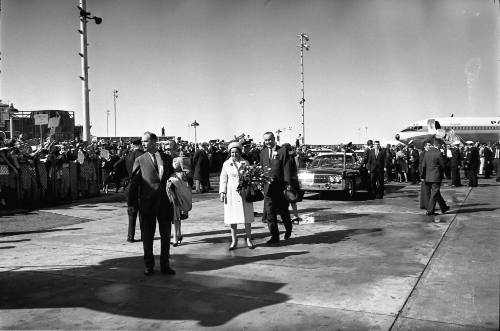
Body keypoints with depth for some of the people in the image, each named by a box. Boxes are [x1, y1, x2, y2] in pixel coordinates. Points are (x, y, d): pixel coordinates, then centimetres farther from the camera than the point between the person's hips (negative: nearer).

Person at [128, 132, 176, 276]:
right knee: (147, 235, 6)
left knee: (166, 234, 8)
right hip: (147, 202, -2)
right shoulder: (140, 160, 2)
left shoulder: (166, 158, 8)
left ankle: (165, 265, 20)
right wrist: (132, 203, -5)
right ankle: (149, 266, 19)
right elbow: (134, 183, 0)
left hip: (165, 201, 2)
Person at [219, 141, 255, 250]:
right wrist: (222, 192, -3)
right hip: (231, 193, 0)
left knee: (247, 217, 2)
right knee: (232, 217, 3)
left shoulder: (245, 163, 3)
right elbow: (223, 179, 4)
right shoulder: (226, 164, 3)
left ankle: (248, 239, 14)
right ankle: (234, 240, 14)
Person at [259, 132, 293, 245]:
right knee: (270, 212, 0)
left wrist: (288, 184, -14)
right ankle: (274, 237, 8)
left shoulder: (283, 151, -3)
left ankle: (288, 229, 36)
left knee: (283, 210, 10)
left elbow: (287, 169, -8)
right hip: (268, 187, 3)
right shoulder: (263, 152, 11)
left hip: (281, 186, -3)